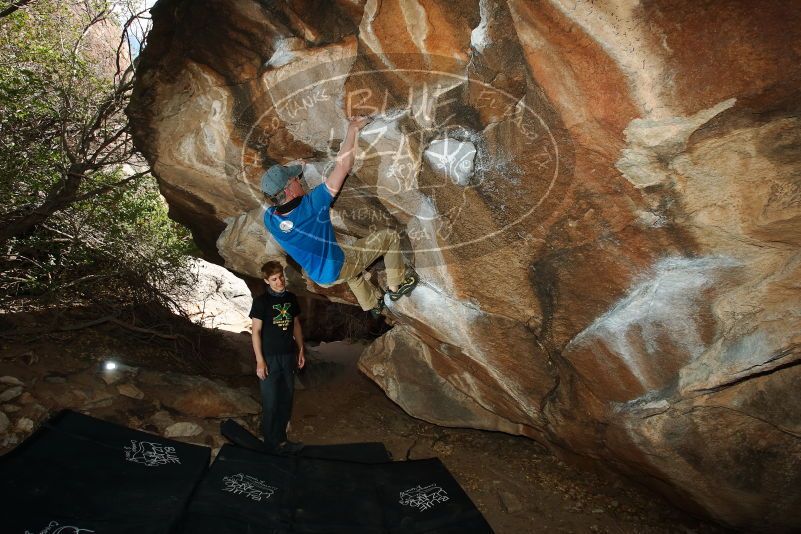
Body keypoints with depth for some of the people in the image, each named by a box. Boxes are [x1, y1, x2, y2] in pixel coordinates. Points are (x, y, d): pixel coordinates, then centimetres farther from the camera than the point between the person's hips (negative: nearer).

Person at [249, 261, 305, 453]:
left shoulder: (291, 298, 5)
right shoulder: (261, 301, -11)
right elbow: (256, 331, -10)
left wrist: (301, 350, 10)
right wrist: (260, 361, -14)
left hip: (288, 356, 5)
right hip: (269, 358, -5)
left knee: (286, 399, 12)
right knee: (270, 402, 2)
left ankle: (281, 438, 26)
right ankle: (272, 443, 17)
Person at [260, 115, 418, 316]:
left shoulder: (269, 218, -17)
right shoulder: (310, 206, -35)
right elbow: (343, 165, -30)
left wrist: (298, 169, 10)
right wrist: (353, 129, -18)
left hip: (319, 277, 7)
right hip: (339, 269, -6)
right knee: (389, 236, 6)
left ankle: (372, 303, 57)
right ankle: (397, 285, 23)